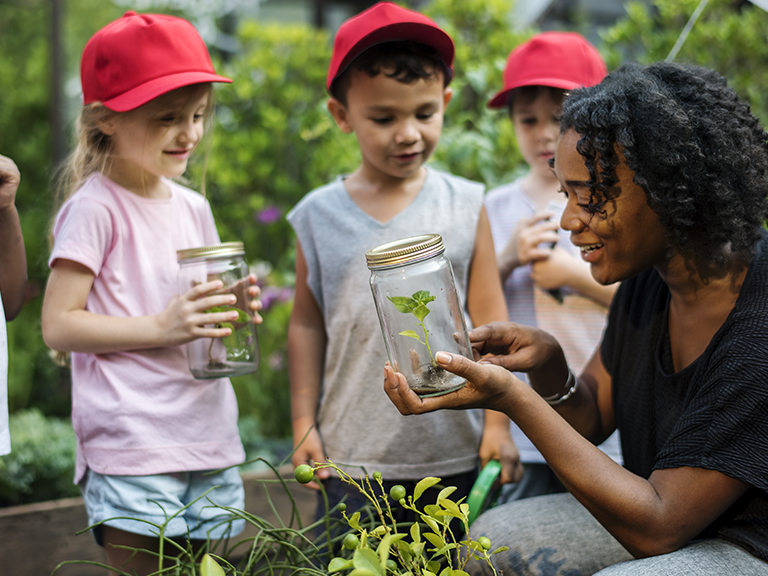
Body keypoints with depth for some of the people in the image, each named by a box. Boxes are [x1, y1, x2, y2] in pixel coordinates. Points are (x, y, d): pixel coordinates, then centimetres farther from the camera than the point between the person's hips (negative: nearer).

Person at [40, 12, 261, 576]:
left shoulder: (194, 208, 12)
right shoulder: (95, 208, -8)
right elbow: (58, 324, -12)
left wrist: (231, 312, 2)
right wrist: (161, 328, -20)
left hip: (211, 444, 7)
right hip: (131, 450, -6)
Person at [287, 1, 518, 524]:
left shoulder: (465, 206, 0)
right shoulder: (321, 214, 2)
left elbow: (490, 319, 3)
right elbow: (307, 324, 8)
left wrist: (498, 423, 1)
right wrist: (303, 423, 5)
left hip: (453, 456, 0)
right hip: (352, 458, 0)